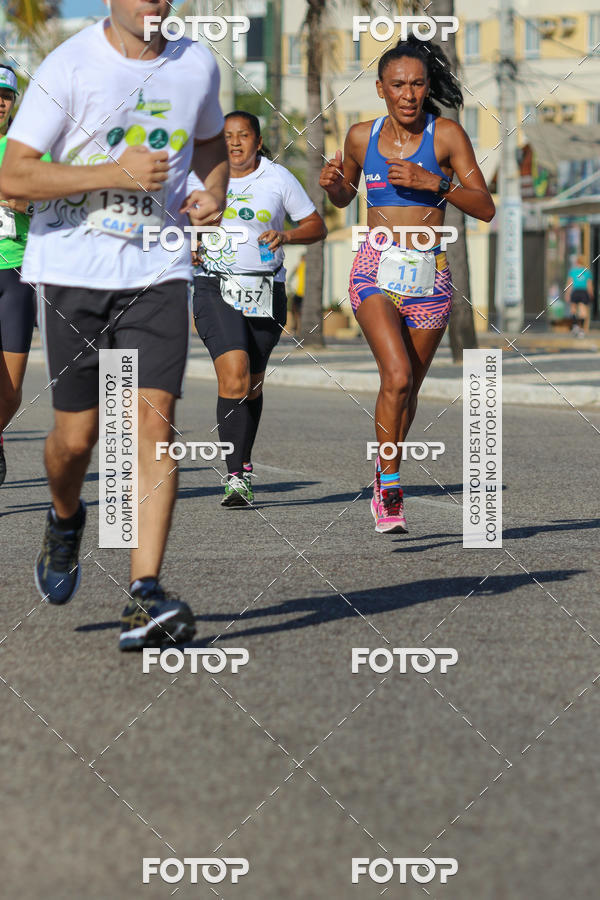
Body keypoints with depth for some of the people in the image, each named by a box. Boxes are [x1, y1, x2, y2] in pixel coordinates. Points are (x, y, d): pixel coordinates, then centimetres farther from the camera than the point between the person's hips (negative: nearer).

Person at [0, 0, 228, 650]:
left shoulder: (196, 65, 6)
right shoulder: (68, 67, -8)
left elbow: (211, 145, 26)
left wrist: (214, 193, 3)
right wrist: (116, 173, -20)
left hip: (159, 271, 2)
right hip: (72, 270, -2)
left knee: (153, 422, -13)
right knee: (77, 435, 3)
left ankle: (144, 596, -15)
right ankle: (65, 520, 38)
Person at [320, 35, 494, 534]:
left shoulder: (447, 134, -2)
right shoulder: (362, 136, 5)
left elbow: (485, 208, -5)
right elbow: (344, 198, 22)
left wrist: (433, 182, -18)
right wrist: (333, 183, -1)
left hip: (429, 274, 0)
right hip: (376, 268, 0)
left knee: (408, 387, 11)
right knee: (397, 377, -21)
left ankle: (385, 481, 35)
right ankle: (390, 482, -7)